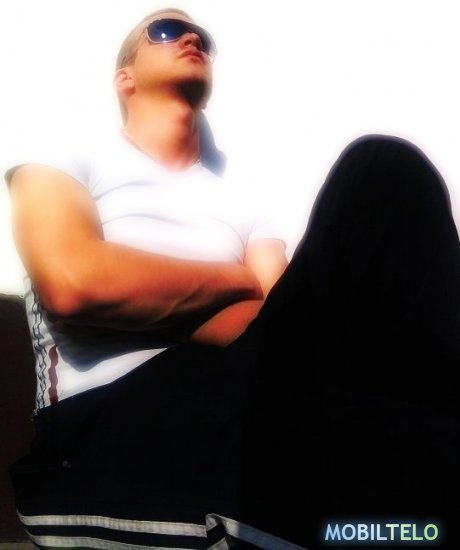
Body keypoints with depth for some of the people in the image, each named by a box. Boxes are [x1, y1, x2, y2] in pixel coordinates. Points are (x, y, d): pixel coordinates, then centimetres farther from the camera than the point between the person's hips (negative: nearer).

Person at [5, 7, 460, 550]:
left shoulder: (242, 209, 28)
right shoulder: (61, 169, 17)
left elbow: (294, 327, 9)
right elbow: (73, 282, -7)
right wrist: (235, 281, 4)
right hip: (113, 432, -5)